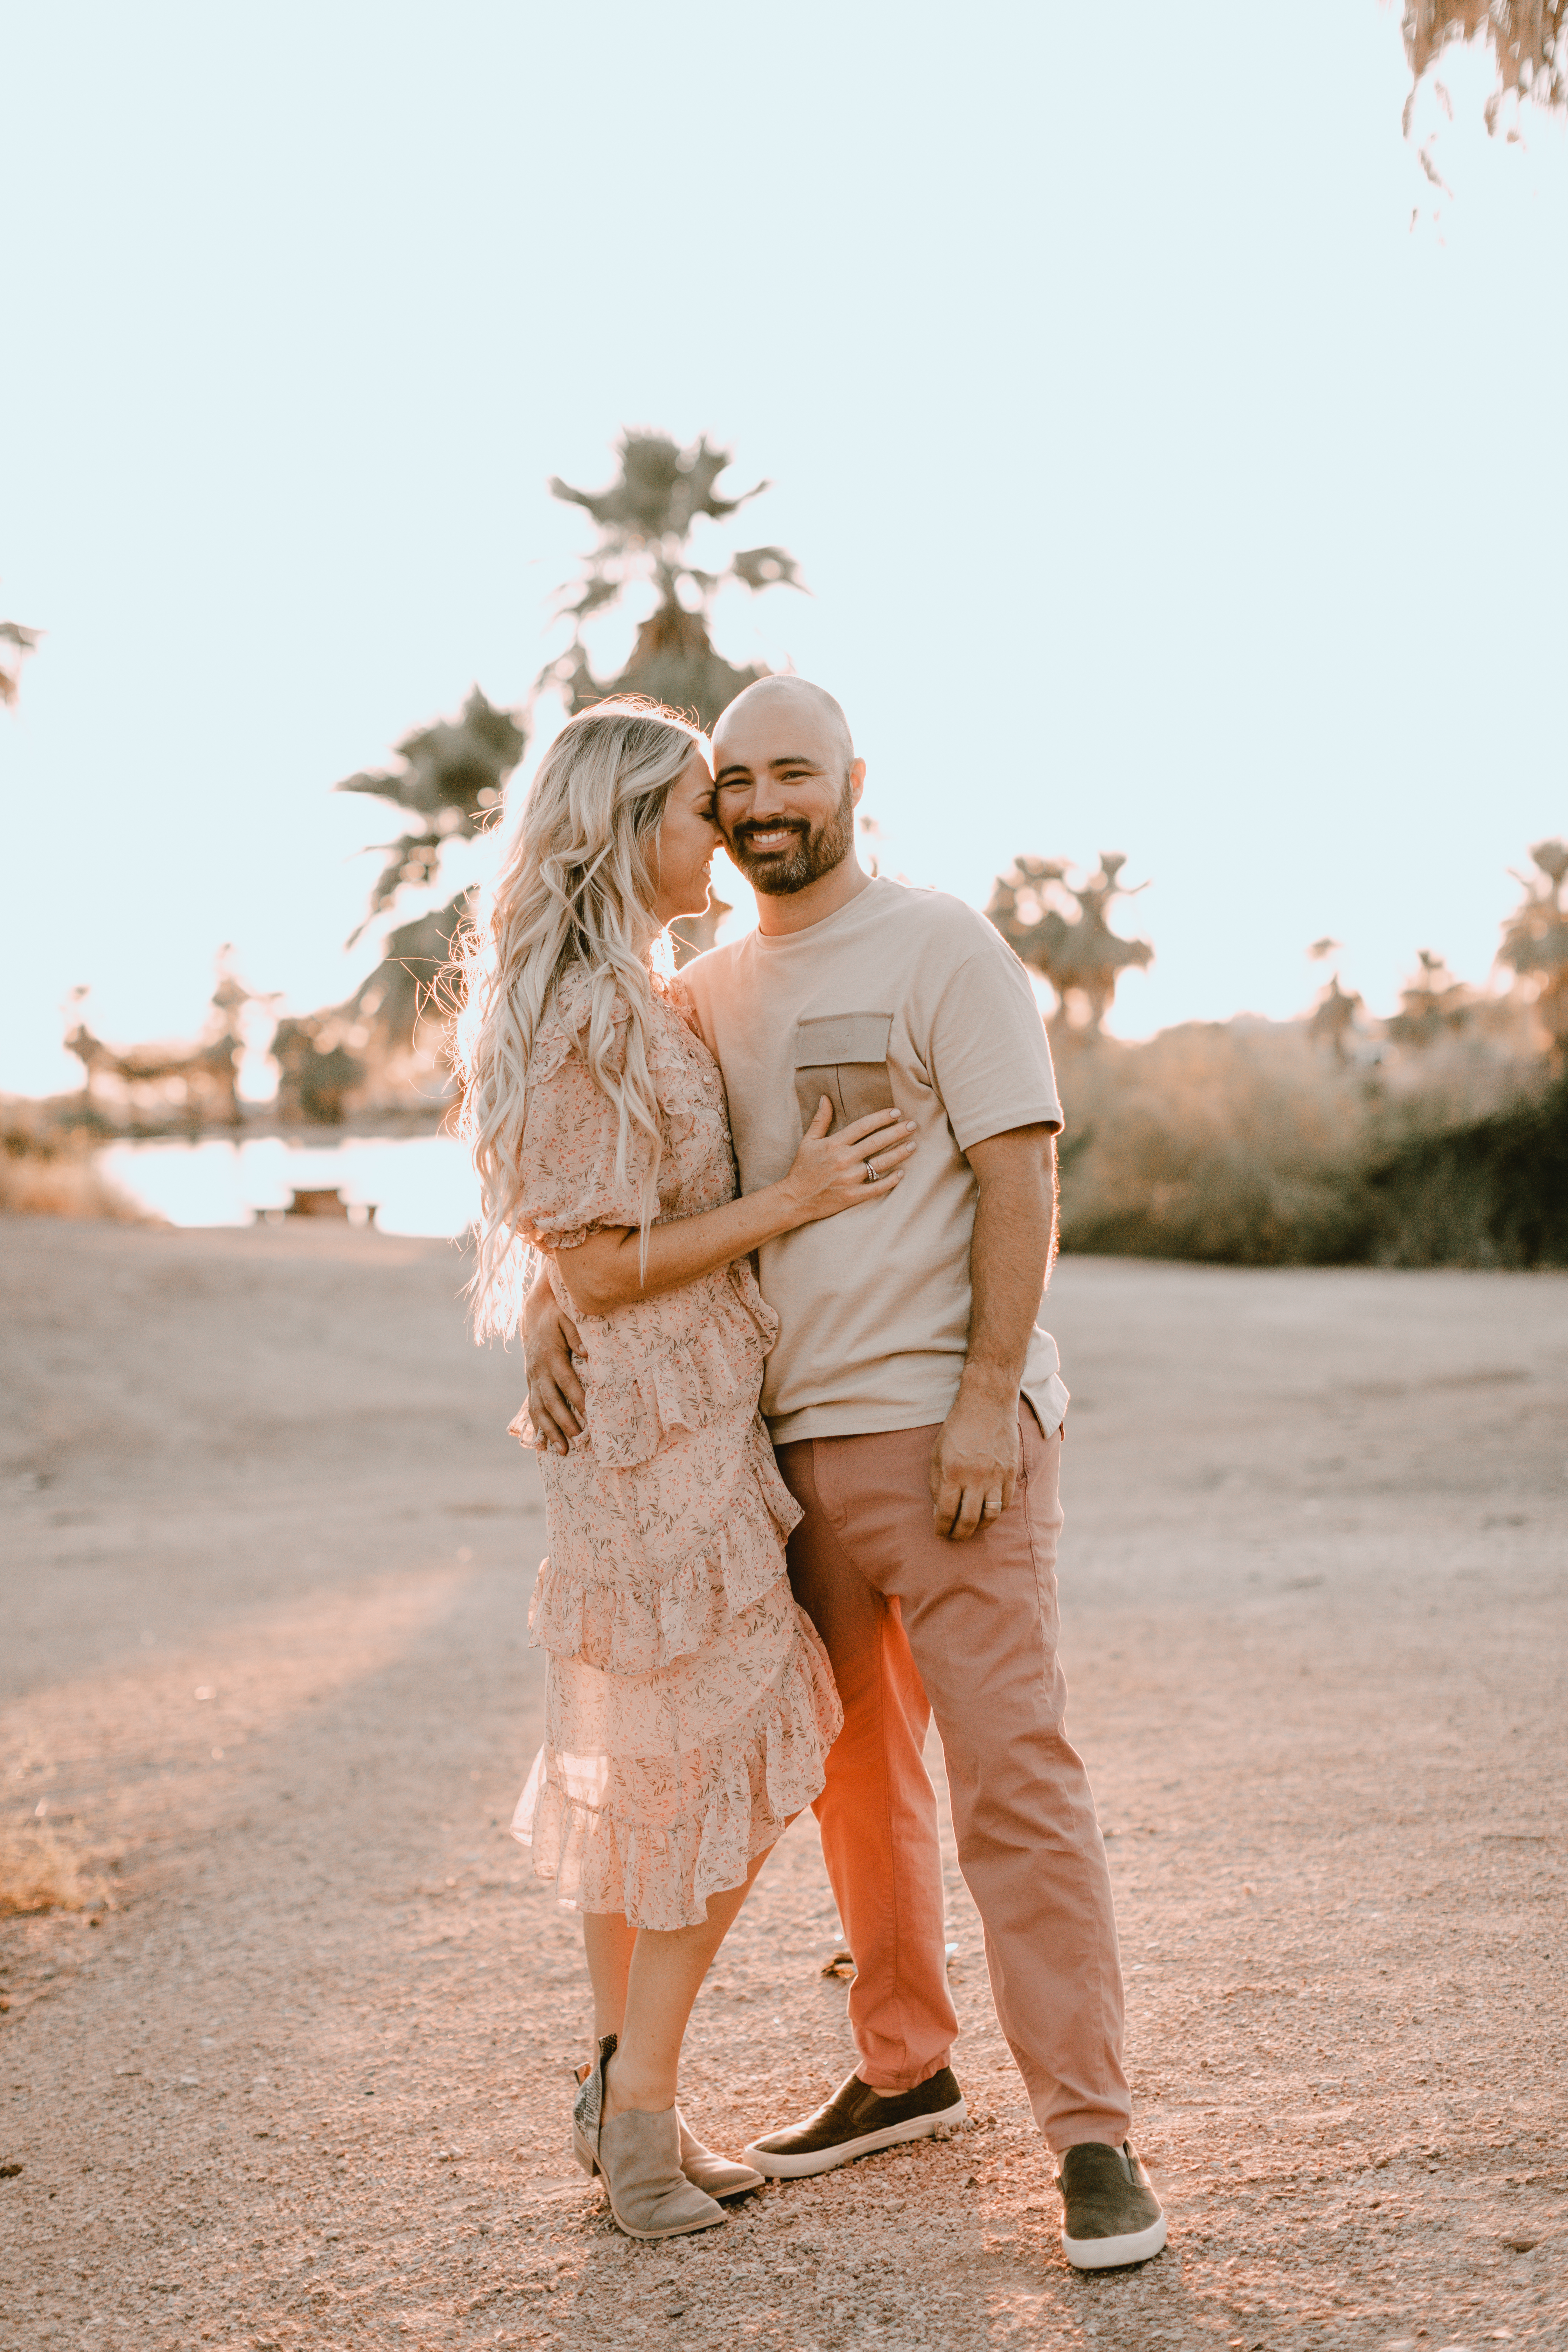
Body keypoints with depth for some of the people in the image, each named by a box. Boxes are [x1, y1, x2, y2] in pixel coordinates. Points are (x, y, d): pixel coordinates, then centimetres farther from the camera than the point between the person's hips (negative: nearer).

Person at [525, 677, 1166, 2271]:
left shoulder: (942, 950, -4)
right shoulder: (703, 998, 13)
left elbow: (1021, 1171, -10)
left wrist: (987, 1397, -18)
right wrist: (549, 1313, -2)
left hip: (943, 1425, -6)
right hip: (787, 1438, 7)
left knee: (1011, 1767, -8)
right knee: (853, 1769, 15)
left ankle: (1091, 2135, -2)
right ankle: (903, 2068, 30)